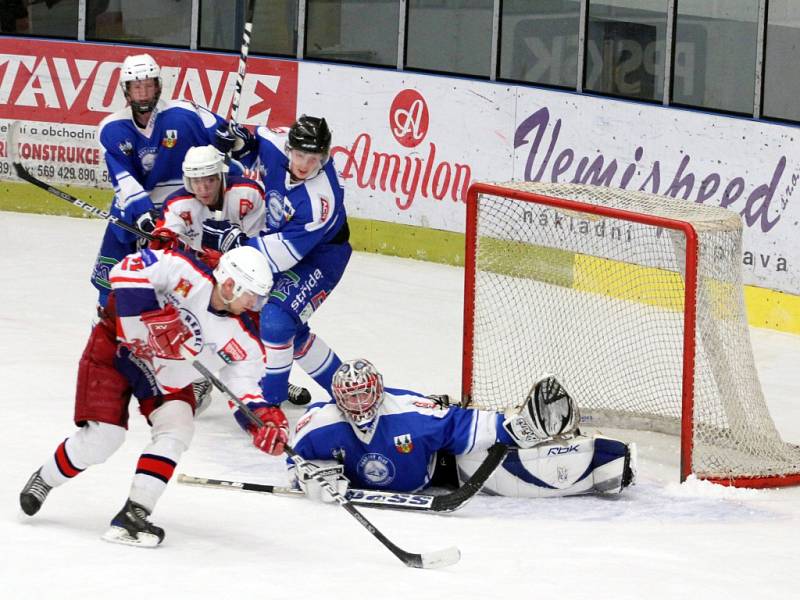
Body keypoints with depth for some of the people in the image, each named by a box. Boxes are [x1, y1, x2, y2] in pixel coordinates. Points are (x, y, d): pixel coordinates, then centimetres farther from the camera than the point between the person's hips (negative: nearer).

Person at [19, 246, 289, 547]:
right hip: (116, 349, -5)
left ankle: (132, 515, -14)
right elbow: (127, 269, -33)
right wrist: (149, 314, -41)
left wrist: (264, 416, -30)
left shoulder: (242, 339, -15)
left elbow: (244, 381, -11)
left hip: (166, 379, 5)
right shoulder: (187, 273, -29)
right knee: (101, 437, -10)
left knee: (177, 430, -18)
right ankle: (43, 480, 19)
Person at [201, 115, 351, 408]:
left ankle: (269, 398, -6)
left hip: (319, 255, -8)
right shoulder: (275, 144, -21)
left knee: (277, 319, -21)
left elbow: (285, 252, -35)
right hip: (278, 239, 8)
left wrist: (236, 241, -36)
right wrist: (239, 144, -16)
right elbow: (253, 148, 5)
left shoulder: (321, 200, -37)